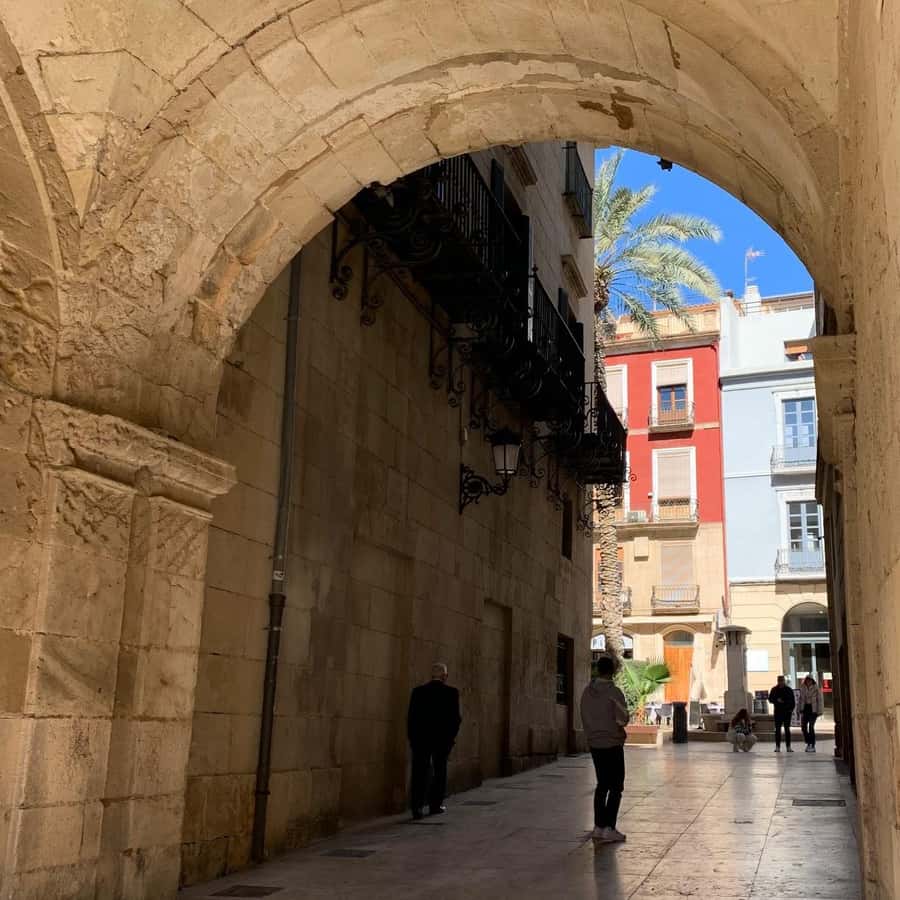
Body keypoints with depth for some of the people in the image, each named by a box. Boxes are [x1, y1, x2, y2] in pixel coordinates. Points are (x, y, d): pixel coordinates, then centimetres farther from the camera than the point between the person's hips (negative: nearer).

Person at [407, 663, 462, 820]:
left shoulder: (418, 691, 0)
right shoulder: (451, 692, -6)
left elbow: (411, 716, 0)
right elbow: (455, 717, -7)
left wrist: (411, 737, 10)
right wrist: (452, 734, 8)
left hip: (420, 738, 1)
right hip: (442, 739, -1)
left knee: (419, 773, 1)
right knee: (439, 771, 14)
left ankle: (417, 807, -10)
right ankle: (435, 805, 18)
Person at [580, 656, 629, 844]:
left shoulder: (587, 691, 3)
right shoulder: (614, 692, -16)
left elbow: (584, 717, 8)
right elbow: (622, 720, -17)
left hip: (594, 743, 6)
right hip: (613, 744, -6)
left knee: (602, 785, 15)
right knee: (616, 787, 3)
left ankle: (598, 827, 15)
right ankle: (609, 829, -2)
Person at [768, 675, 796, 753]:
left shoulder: (788, 690, 5)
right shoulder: (774, 690, 6)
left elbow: (793, 700, 6)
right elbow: (770, 699, 6)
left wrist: (791, 709, -5)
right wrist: (777, 700, -13)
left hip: (787, 712, 0)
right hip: (778, 712, 0)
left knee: (787, 729, 3)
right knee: (777, 729, -1)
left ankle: (788, 746, 6)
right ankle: (777, 747, 0)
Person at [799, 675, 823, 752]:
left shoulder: (816, 688, -5)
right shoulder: (802, 688, 7)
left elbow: (819, 700, -4)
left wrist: (819, 711, -8)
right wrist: (800, 710, 10)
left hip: (813, 709, -4)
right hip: (805, 709, 5)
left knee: (811, 727, -11)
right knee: (803, 727, 0)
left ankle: (813, 746, -5)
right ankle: (808, 743, 19)